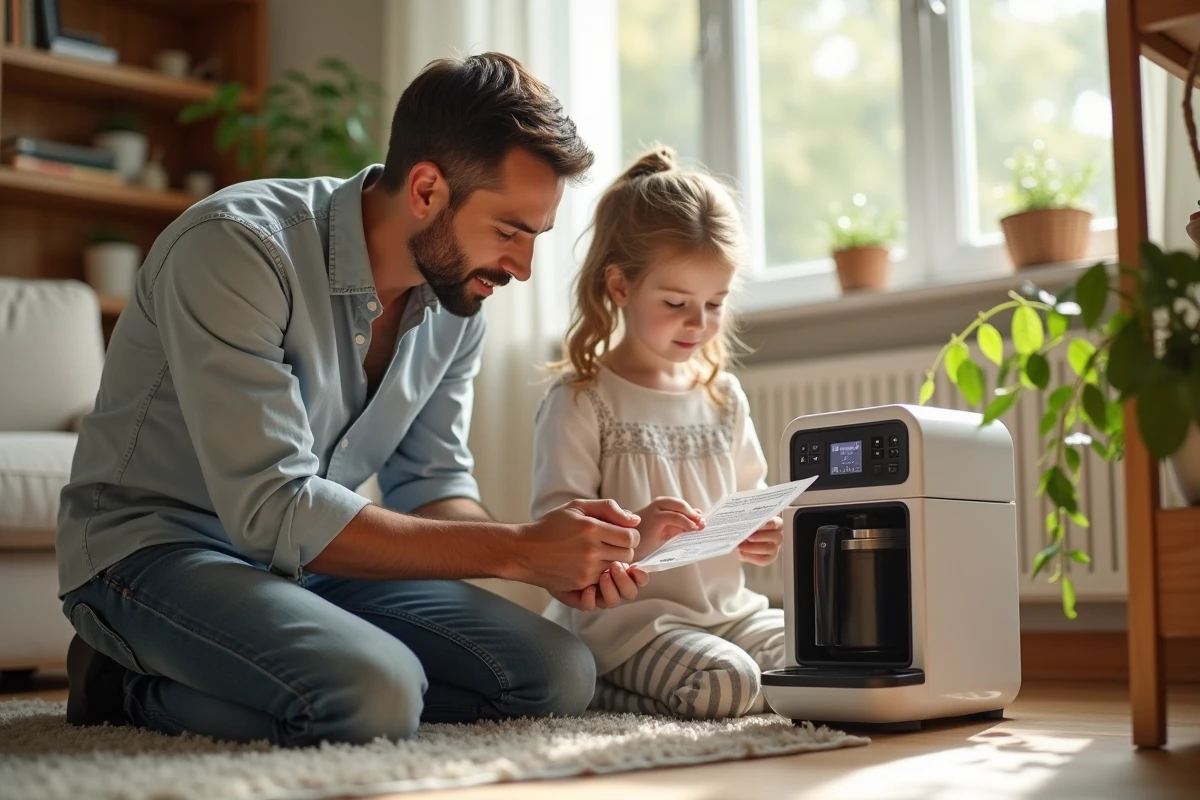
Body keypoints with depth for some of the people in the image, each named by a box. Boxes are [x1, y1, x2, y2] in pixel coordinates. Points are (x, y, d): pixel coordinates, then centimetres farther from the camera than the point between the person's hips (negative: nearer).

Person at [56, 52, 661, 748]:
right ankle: (133, 688, -5)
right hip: (156, 549, -7)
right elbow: (273, 512, -29)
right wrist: (515, 551, -28)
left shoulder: (458, 301, 0)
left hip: (305, 559, 8)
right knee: (373, 695, -34)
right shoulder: (237, 248, -24)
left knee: (559, 676, -9)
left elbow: (431, 485, 6)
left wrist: (553, 559, -15)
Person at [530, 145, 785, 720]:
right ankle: (590, 686, -4)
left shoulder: (723, 397, 15)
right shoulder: (580, 400, -5)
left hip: (725, 609, 7)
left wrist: (761, 538, -2)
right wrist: (632, 536, -32)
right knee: (726, 685, -30)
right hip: (626, 614, -7)